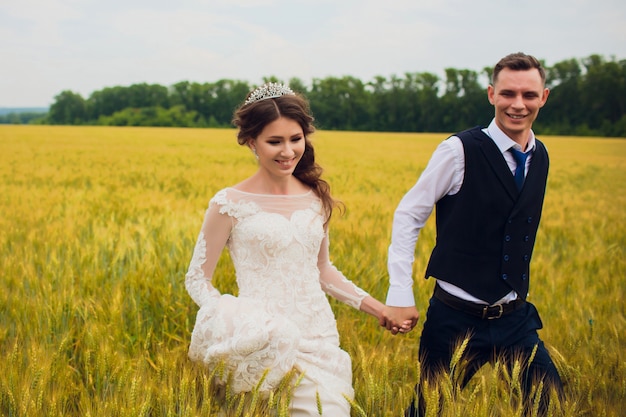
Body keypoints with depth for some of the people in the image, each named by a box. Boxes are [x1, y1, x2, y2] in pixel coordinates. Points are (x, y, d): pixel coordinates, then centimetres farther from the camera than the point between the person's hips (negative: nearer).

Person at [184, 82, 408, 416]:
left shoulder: (316, 198, 7)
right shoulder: (230, 204, -5)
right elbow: (197, 279, 0)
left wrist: (376, 308, 11)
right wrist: (227, 319, -18)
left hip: (319, 337, 3)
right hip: (266, 340, -3)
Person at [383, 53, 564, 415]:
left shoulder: (540, 157, 5)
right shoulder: (460, 151, -14)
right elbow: (408, 216, -10)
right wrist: (400, 296, -15)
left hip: (515, 320, 5)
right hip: (457, 320, -5)